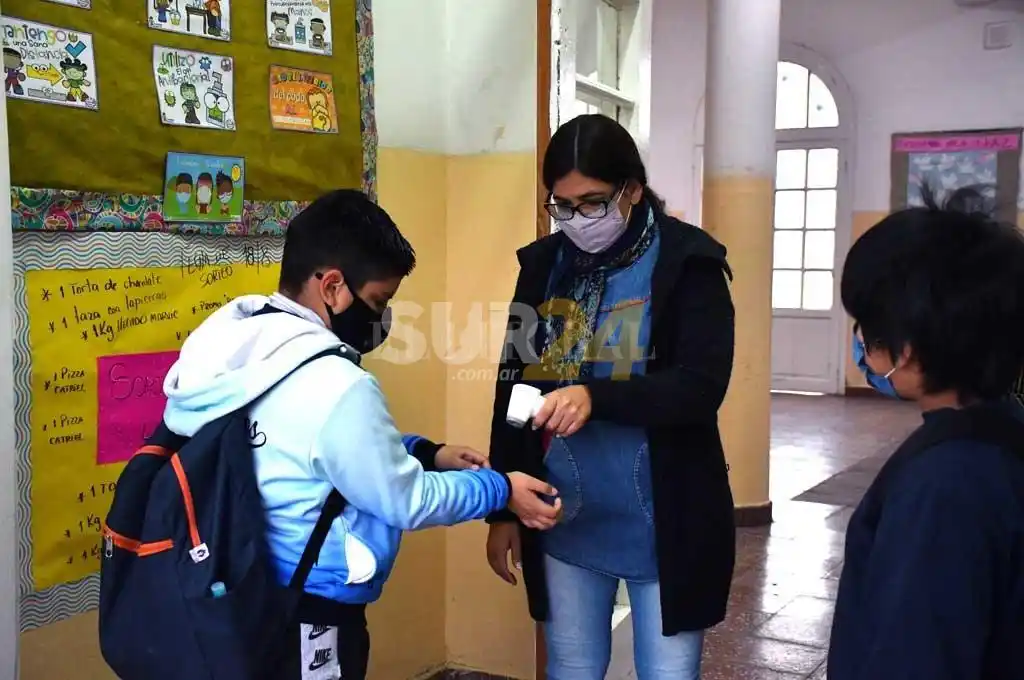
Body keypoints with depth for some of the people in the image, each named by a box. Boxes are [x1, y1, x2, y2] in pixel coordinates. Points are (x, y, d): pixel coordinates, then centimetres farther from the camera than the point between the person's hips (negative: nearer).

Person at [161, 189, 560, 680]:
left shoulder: (236, 348, 0)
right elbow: (406, 501, -16)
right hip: (307, 622, -8)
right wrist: (501, 489, -3)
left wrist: (428, 454, 9)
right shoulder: (332, 384, -26)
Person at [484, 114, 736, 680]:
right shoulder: (542, 264, 4)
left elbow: (703, 387, -18)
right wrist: (502, 508, 7)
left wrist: (595, 397, -32)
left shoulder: (687, 263, -9)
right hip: (565, 523, 4)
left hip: (664, 526, -4)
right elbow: (512, 389, 7)